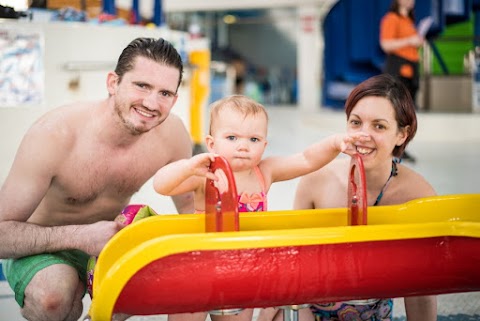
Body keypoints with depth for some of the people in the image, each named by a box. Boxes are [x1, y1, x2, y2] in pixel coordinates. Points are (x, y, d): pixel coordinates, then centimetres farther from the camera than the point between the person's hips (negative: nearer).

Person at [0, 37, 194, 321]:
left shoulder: (172, 133, -14)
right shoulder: (54, 135, -28)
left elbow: (189, 205, 3)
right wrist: (81, 237, -40)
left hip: (110, 237, 5)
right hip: (42, 248, -5)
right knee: (54, 295, -36)